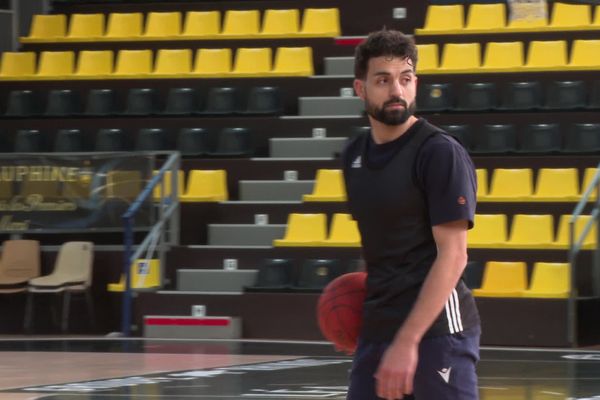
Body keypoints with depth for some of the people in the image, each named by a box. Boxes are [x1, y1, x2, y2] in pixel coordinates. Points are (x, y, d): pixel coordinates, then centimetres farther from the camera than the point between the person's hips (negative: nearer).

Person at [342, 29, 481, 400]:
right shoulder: (354, 155, 11)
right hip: (377, 327, 7)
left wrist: (407, 341, -22)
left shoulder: (441, 152, -10)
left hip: (437, 327, -7)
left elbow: (453, 255, -16)